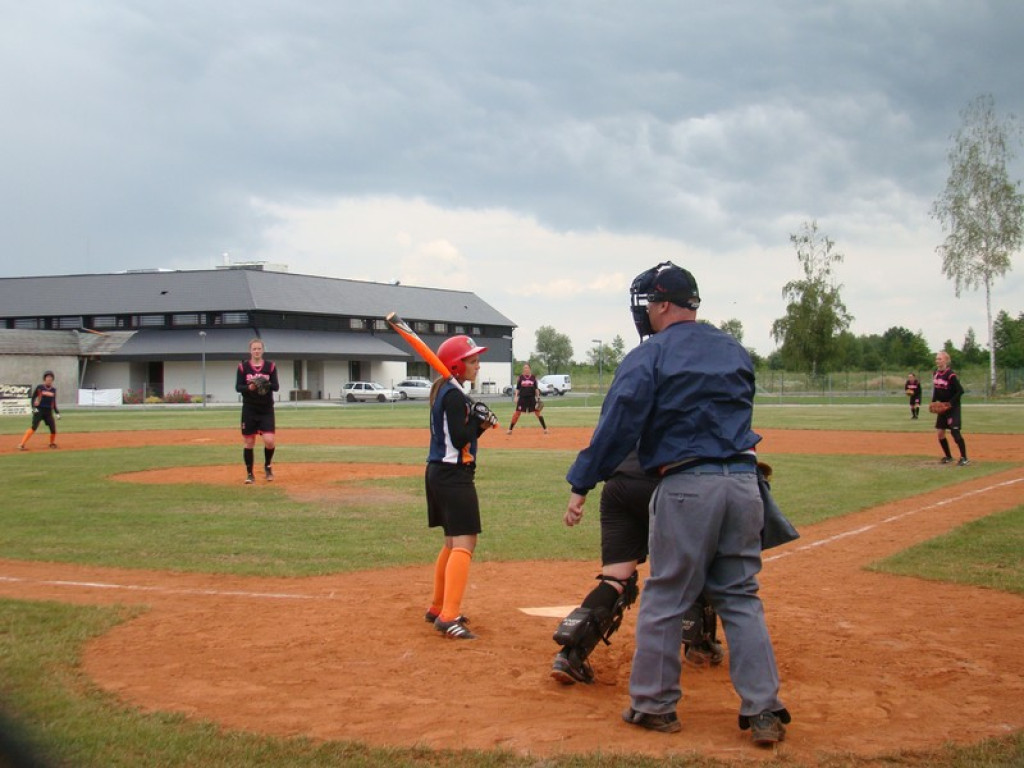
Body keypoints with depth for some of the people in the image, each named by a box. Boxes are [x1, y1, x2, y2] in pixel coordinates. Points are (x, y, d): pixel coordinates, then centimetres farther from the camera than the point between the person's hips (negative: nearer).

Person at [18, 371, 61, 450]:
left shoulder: (53, 389, 10)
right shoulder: (39, 387, -1)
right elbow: (33, 397, 3)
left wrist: (57, 412, 11)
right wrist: (33, 407, -9)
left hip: (49, 412, 4)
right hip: (39, 410, -4)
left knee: (53, 428, -1)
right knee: (34, 427, -18)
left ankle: (52, 443, 26)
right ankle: (22, 444, -19)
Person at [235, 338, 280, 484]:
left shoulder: (270, 366, 2)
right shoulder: (243, 366, 1)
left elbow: (276, 386, -2)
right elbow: (238, 387, -2)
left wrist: (267, 385, -23)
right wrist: (249, 387, -21)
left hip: (267, 409, 0)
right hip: (249, 409, 0)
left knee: (270, 441, -12)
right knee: (248, 443, 3)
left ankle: (268, 465, 15)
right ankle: (249, 474, 16)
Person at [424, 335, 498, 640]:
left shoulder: (443, 392, 16)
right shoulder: (454, 395, -15)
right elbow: (460, 440, -21)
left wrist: (480, 425, 3)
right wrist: (478, 419, -8)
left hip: (439, 472, 11)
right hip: (453, 475, -11)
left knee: (453, 542, 20)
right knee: (464, 543, -13)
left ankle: (438, 608, 29)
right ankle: (448, 617, -18)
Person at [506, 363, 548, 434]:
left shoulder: (533, 377, 3)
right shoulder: (520, 377, 2)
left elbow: (536, 388, 7)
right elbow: (517, 388, 5)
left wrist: (538, 397, 2)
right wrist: (516, 397, -3)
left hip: (532, 397, 0)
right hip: (522, 397, 0)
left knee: (538, 412, -1)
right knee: (517, 413, -2)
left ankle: (545, 428, 6)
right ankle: (510, 429, 4)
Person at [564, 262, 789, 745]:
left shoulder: (650, 356, -4)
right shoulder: (735, 351, 15)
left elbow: (617, 425, -10)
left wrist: (581, 485, -9)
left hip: (687, 486, -5)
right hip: (743, 482, 6)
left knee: (665, 600, 7)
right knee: (741, 598, 12)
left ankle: (655, 705, 15)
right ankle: (763, 712, 9)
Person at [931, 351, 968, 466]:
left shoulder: (951, 375, -18)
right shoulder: (936, 373, 5)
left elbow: (960, 391, -19)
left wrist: (950, 403, -22)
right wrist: (934, 402, 6)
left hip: (952, 408, -8)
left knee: (955, 431, -15)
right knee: (940, 432, 8)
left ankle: (964, 458, -9)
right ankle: (948, 456, 23)